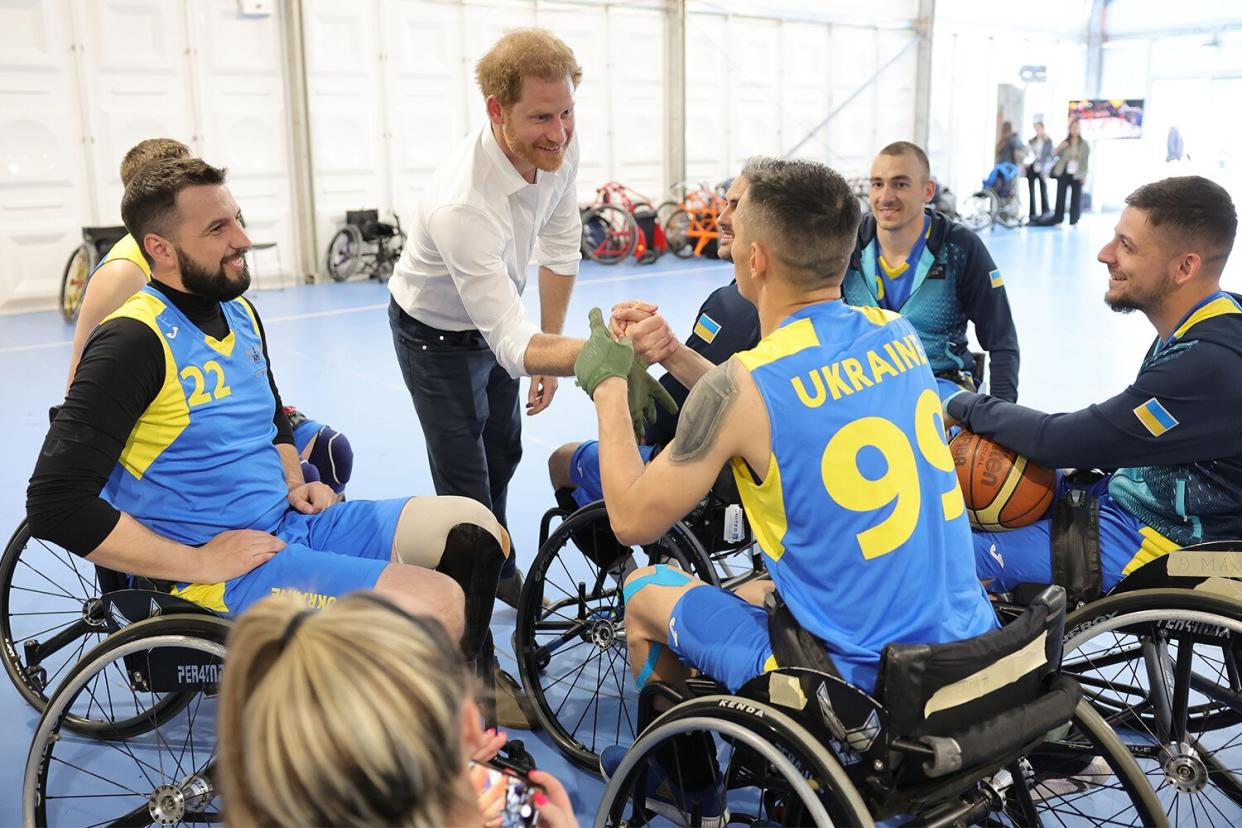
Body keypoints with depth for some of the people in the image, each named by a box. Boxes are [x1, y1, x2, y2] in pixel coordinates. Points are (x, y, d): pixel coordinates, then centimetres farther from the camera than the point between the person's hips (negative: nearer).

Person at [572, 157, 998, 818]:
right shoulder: (899, 335, 0)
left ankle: (684, 781, 39)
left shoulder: (741, 387, -21)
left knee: (646, 589, 16)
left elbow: (633, 519, -8)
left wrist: (608, 386, 3)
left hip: (856, 688, -6)